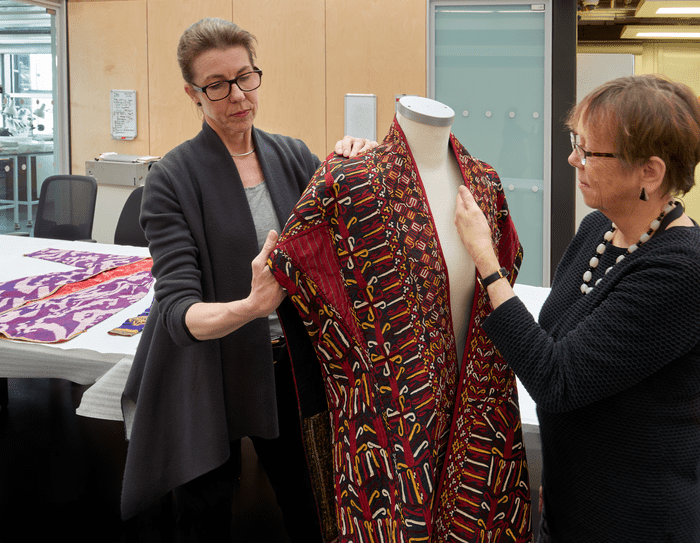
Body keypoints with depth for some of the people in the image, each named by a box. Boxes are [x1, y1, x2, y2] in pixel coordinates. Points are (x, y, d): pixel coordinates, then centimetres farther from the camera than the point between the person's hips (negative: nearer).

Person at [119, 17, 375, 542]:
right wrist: (250, 306, -42)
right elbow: (179, 310, -21)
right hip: (206, 375, -3)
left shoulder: (291, 156, 1)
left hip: (286, 367, 4)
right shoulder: (172, 178, -13)